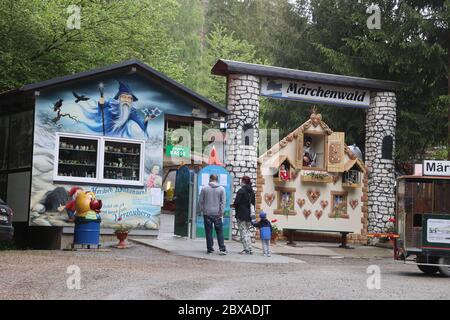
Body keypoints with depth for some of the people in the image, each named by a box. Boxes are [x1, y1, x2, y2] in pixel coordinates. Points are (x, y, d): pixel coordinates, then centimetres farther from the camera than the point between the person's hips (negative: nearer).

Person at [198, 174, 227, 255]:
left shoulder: (204, 188, 0)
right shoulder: (221, 189, 0)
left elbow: (200, 201, 2)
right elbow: (223, 202, -4)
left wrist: (201, 210, 10)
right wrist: (221, 212, -2)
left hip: (207, 213, 0)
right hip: (217, 214, 0)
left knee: (208, 232, 6)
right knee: (219, 231, 4)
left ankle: (210, 249, 8)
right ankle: (222, 248, -3)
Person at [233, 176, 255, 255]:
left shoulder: (241, 191, -14)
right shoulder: (251, 191, 8)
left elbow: (236, 202, -17)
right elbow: (253, 202, 12)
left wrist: (234, 205, 3)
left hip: (241, 215, -7)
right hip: (248, 214, 7)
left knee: (243, 231, -3)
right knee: (247, 231, 15)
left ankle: (246, 249, -4)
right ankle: (249, 249, 15)